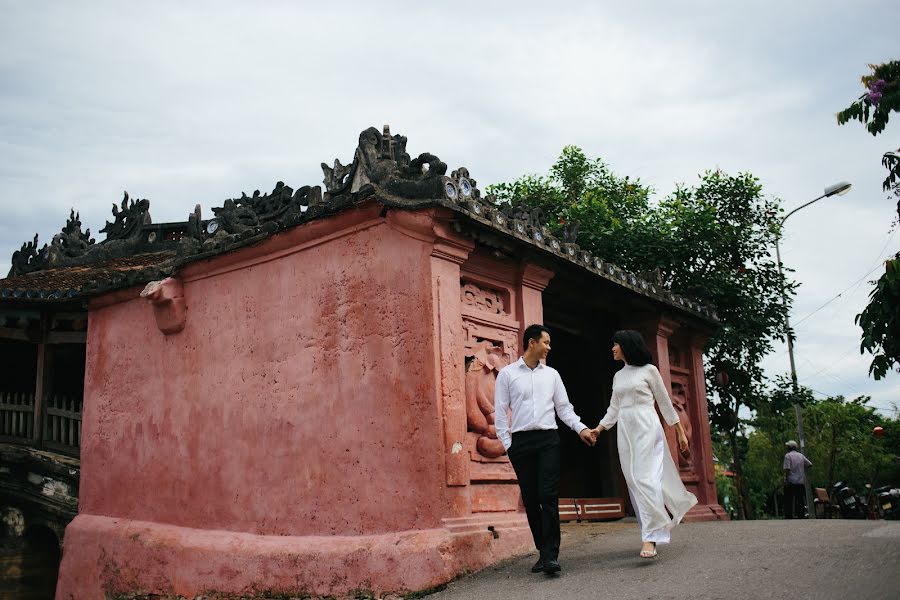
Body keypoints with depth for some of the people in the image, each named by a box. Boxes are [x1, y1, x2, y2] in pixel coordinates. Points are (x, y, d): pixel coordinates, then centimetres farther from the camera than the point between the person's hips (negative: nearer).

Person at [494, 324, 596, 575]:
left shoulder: (551, 374, 14)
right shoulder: (507, 374, 5)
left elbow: (564, 407, 14)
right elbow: (500, 412, 3)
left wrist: (581, 428, 0)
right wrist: (507, 444, -3)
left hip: (548, 439, 1)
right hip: (521, 441, -1)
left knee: (549, 496, -10)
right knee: (530, 499, 3)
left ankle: (551, 555, -12)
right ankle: (543, 551, 12)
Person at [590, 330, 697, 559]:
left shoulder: (649, 370, 1)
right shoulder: (618, 376, 17)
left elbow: (664, 402, 4)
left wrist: (680, 431, 4)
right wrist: (598, 429, 5)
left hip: (646, 427, -6)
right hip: (625, 430, 6)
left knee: (645, 478, -16)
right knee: (634, 481, 1)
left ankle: (650, 538, -19)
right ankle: (652, 533, 10)